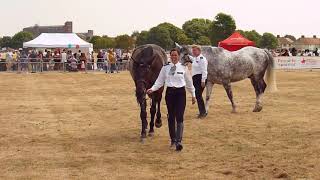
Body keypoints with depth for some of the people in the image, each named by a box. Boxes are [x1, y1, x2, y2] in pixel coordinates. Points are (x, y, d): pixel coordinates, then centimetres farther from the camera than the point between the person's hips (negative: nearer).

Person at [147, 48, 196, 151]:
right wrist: (152, 89, -12)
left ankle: (178, 141, -15)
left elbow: (189, 82, 9)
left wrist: (193, 95, 12)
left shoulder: (183, 68, 2)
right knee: (171, 117, 10)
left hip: (180, 92, -2)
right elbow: (160, 81, 3)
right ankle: (173, 139, 25)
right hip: (170, 92, 2)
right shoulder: (165, 68, 4)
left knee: (179, 117, -10)